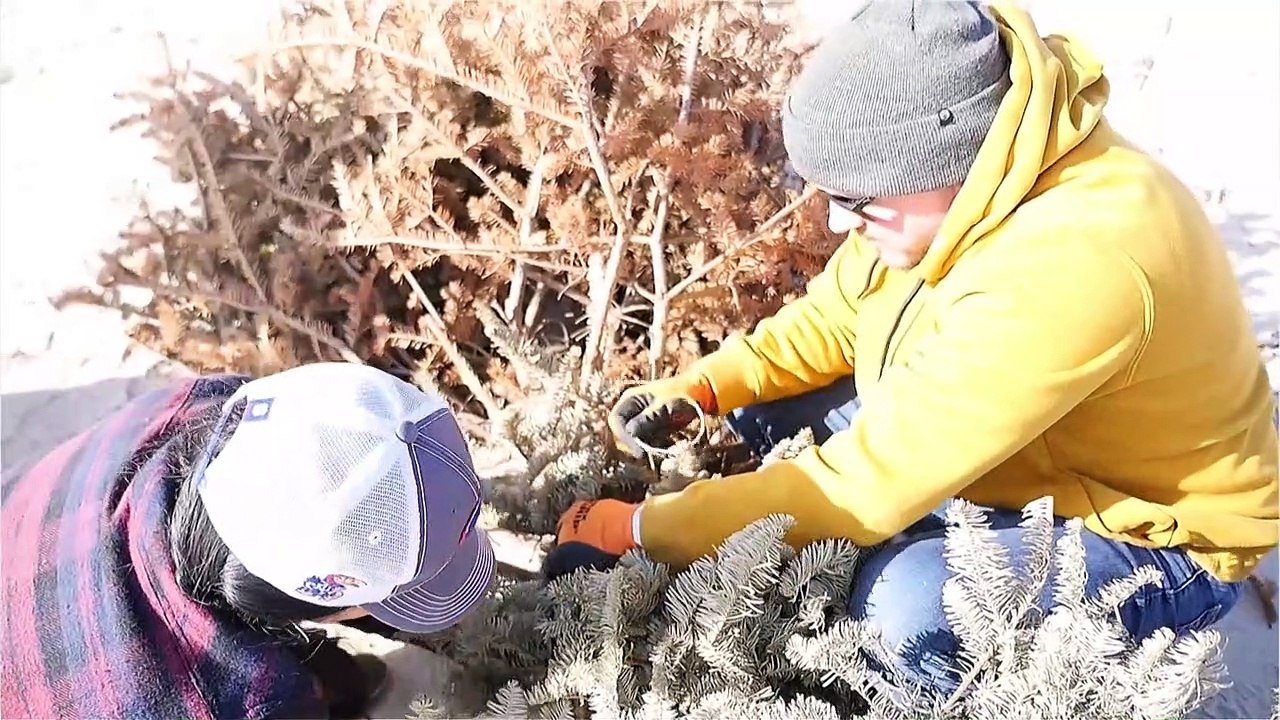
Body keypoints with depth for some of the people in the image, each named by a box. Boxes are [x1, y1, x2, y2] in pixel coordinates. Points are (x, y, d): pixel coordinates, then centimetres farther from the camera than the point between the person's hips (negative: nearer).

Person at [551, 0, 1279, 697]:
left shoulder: (1072, 266, -39)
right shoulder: (969, 169, -12)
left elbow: (870, 481, -36)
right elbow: (833, 316, 2)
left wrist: (639, 530, -28)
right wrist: (700, 388, -14)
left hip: (1156, 533, -7)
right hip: (1022, 456, 7)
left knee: (910, 602, -33)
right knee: (761, 413, -3)